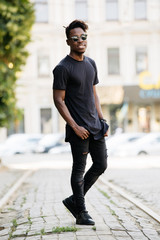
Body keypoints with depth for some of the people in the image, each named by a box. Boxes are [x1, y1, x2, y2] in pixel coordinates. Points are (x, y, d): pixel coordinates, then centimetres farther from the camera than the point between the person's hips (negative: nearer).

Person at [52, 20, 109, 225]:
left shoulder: (91, 63, 13)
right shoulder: (62, 68, -10)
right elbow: (58, 100, -11)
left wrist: (102, 120, 11)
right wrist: (75, 127, -16)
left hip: (95, 125, 7)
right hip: (78, 128, -7)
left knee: (101, 165, 9)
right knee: (79, 169, 0)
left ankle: (73, 200, 23)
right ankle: (81, 212, 12)